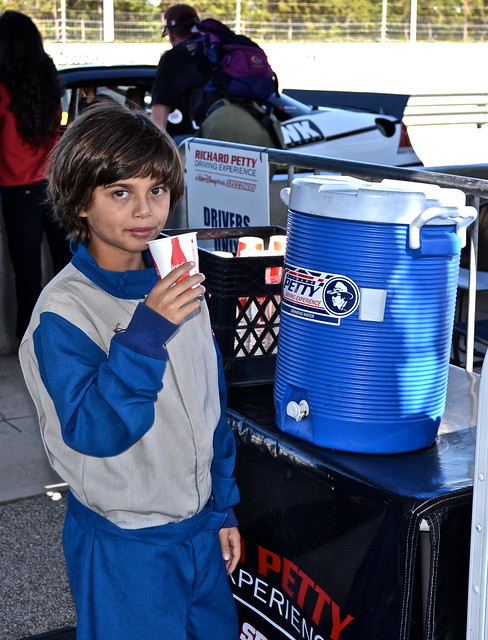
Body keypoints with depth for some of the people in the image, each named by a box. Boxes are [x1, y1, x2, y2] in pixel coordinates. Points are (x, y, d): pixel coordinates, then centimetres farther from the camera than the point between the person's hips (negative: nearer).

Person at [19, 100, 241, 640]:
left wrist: (224, 508, 13)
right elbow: (92, 432, -27)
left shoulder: (179, 287, 1)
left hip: (201, 530, 6)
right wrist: (144, 332, -36)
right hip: (123, 547, -6)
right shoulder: (64, 310, -19)